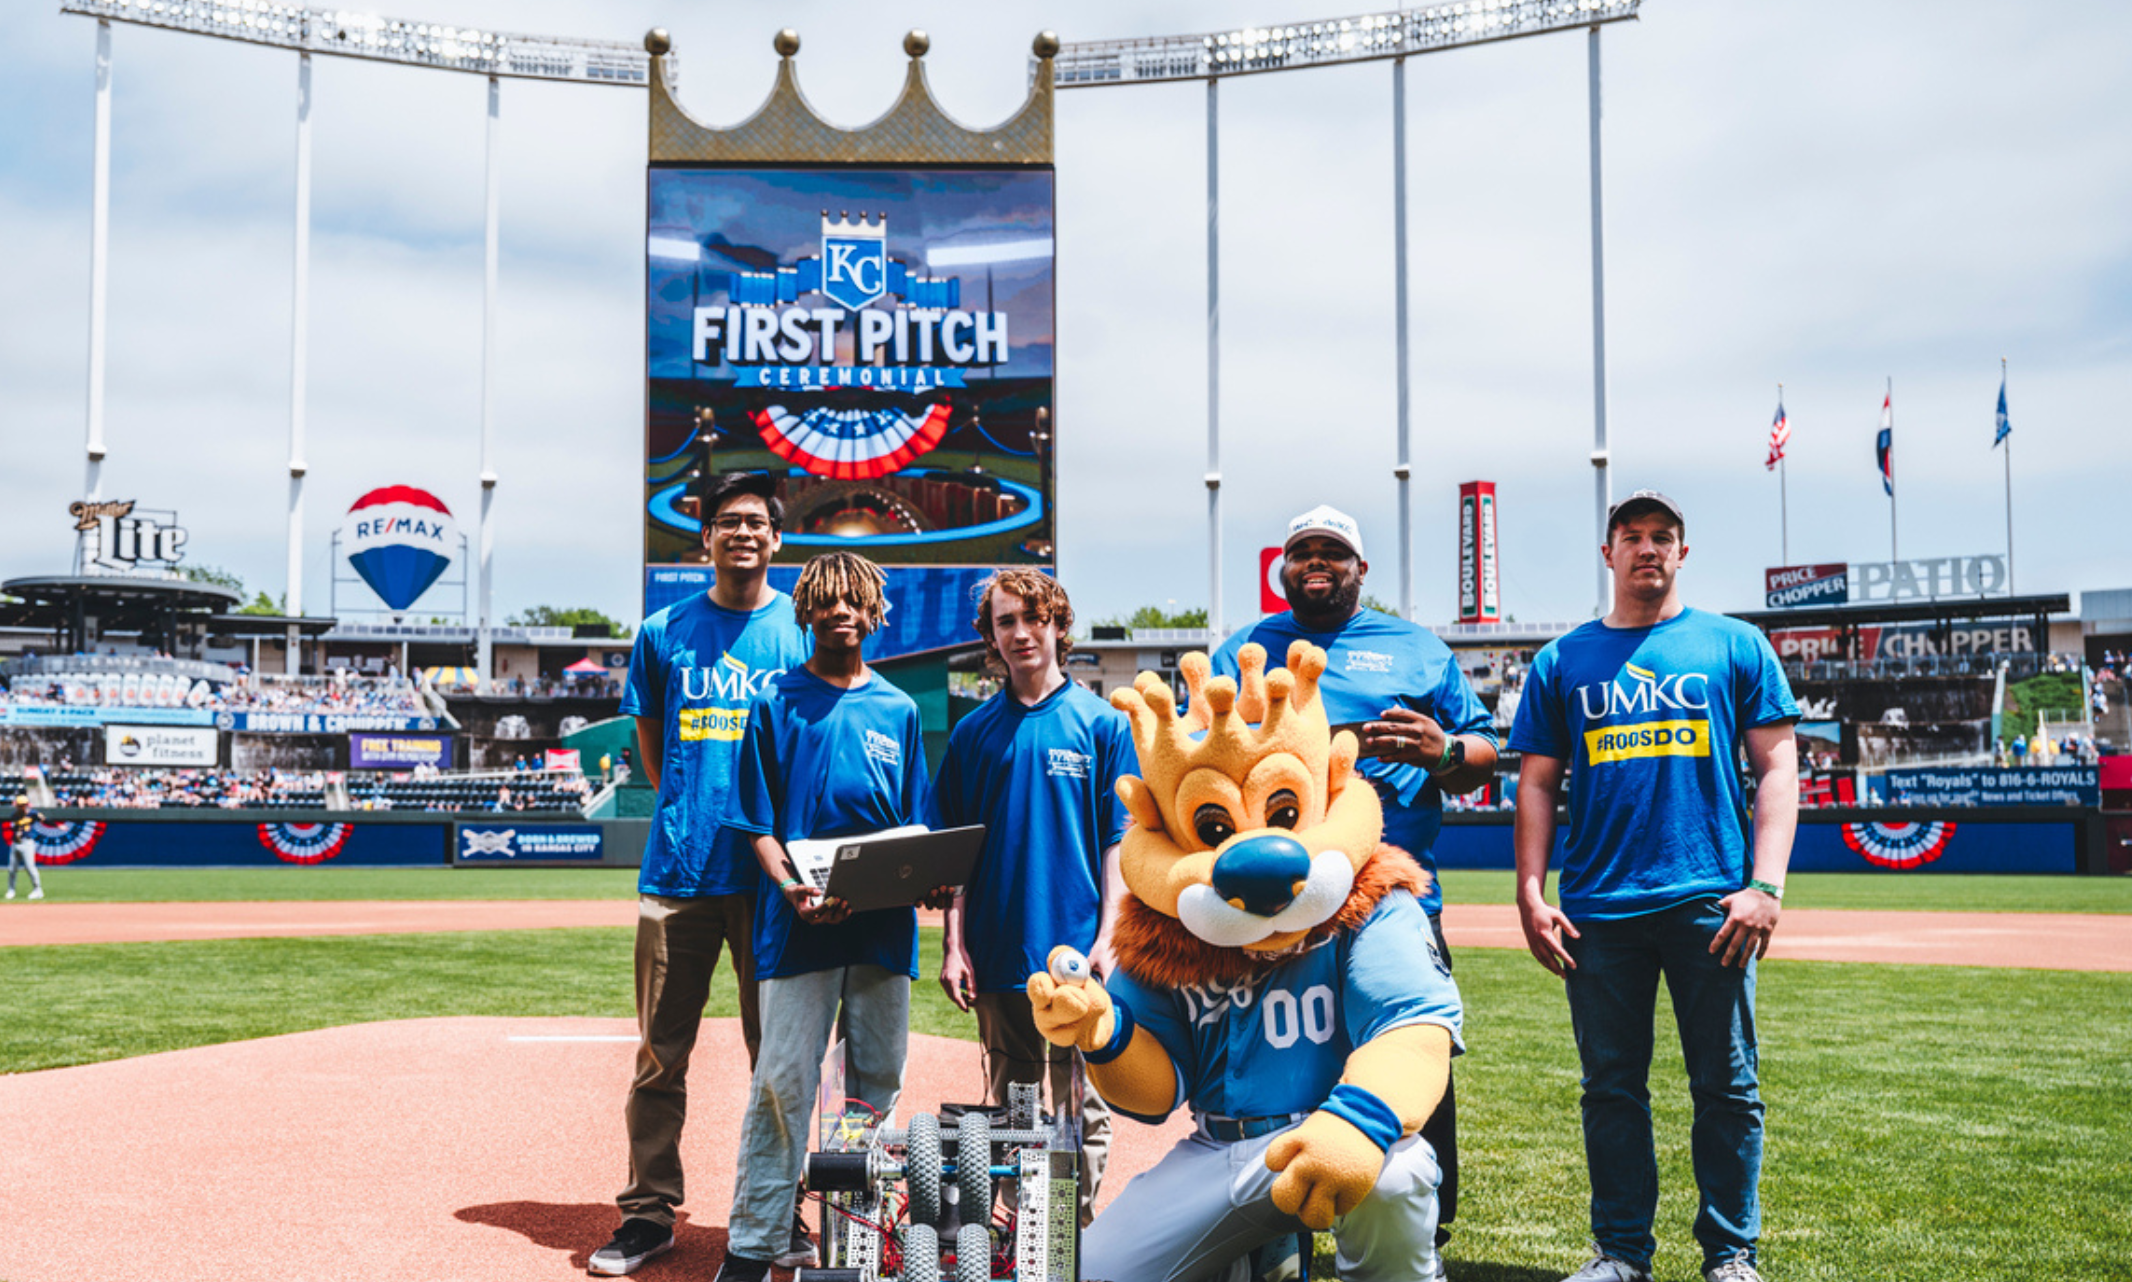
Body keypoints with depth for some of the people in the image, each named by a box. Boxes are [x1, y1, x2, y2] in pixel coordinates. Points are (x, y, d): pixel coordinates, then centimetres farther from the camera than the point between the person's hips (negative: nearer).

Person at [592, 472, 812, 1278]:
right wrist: (680, 807, 8)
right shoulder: (665, 631, 8)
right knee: (660, 1054, 5)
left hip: (771, 871, -1)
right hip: (678, 870, 2)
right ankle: (648, 1214, 15)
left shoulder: (805, 630, 3)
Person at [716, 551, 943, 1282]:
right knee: (783, 1079, -5)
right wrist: (790, 887, -15)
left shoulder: (898, 711, 12)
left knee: (878, 1078, 8)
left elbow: (916, 829, 14)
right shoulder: (776, 703, 4)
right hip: (800, 922, -3)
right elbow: (757, 822, 2)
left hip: (886, 922, 3)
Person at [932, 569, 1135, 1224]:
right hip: (999, 956, 3)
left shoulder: (1103, 723, 0)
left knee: (1081, 1115, 4)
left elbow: (1120, 842, -2)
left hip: (1079, 955, -2)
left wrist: (1108, 938, -10)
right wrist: (954, 944, 2)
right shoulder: (974, 733, 7)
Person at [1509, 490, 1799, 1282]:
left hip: (1710, 905, -1)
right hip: (1598, 912, 2)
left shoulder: (1736, 646, 8)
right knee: (1611, 1088, 7)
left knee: (1727, 1086, 2)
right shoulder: (1563, 660, 12)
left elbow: (1776, 769, 4)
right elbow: (1538, 784, 11)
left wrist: (1765, 885, -8)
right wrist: (1531, 896, 1)